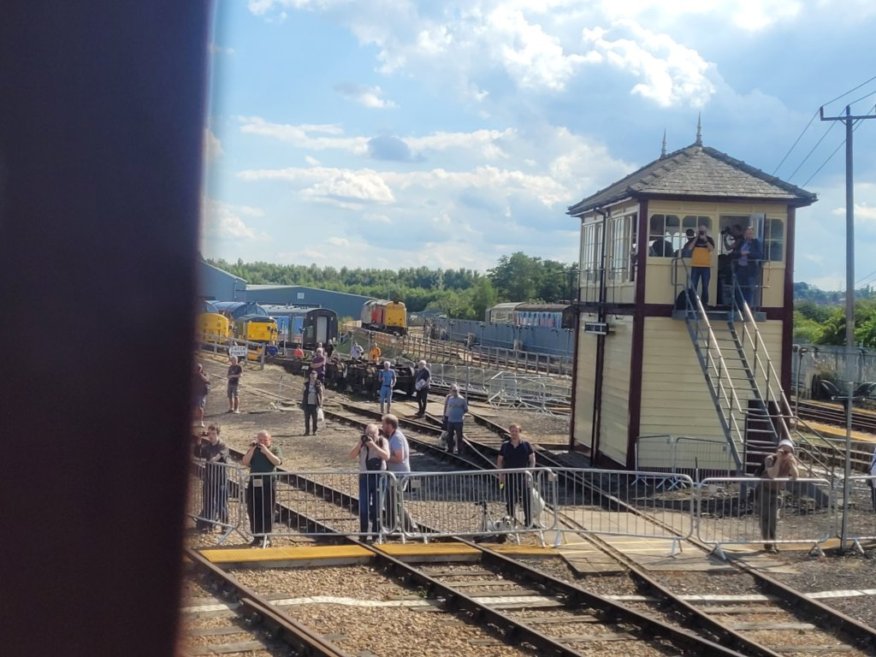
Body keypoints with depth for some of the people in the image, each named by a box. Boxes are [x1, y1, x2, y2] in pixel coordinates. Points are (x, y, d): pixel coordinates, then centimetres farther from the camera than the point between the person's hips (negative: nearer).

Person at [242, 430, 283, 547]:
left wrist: (266, 451, -16)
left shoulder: (274, 449, 4)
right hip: (254, 483, 3)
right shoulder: (253, 450, 12)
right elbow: (245, 462, -2)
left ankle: (266, 536, 4)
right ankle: (256, 536, 12)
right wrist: (252, 449, -8)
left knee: (267, 511, -1)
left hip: (268, 484, -3)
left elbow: (277, 461, -14)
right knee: (253, 511, 4)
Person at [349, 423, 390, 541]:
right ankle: (363, 534, 10)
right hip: (364, 477, 1)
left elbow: (386, 456, -20)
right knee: (363, 508, -1)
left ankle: (376, 535, 16)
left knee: (377, 507, 6)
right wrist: (360, 443, -22)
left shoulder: (382, 441, -5)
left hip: (379, 478, -1)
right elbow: (352, 456, -10)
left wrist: (373, 444, -26)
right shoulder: (362, 441, -1)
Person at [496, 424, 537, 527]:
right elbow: (499, 461, 10)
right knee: (510, 500, 7)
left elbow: (532, 459, 4)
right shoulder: (505, 445, 5)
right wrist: (501, 476, 3)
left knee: (527, 499, -1)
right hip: (509, 477, 1)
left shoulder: (526, 445, 1)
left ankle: (528, 522, 7)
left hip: (523, 476, -1)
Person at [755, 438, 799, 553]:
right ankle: (767, 543, 1)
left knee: (774, 518, 4)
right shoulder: (770, 459, -23)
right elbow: (773, 474, -38)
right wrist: (779, 459, -37)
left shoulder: (791, 461, -8)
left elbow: (795, 476, -24)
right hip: (764, 490, -4)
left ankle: (772, 541, 17)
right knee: (766, 517, -6)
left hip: (776, 492, 4)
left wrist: (790, 462, -31)